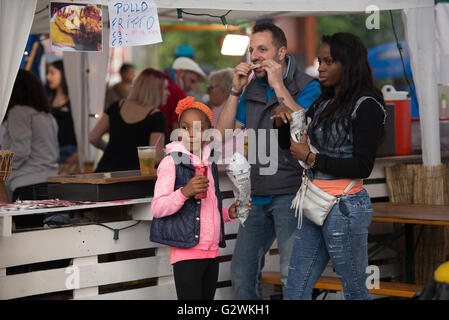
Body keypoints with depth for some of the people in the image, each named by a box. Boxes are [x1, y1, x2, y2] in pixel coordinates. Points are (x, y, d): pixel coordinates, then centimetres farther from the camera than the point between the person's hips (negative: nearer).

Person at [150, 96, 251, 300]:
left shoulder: (209, 163, 15)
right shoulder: (172, 162, -7)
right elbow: (157, 208, -15)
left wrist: (228, 213, 9)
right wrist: (184, 192, -29)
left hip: (211, 251, 7)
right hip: (186, 252, -7)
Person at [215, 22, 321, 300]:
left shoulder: (307, 87, -4)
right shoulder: (251, 90, 13)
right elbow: (224, 135, 7)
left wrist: (279, 87, -18)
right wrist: (236, 91, -1)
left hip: (290, 193, -6)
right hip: (257, 195, 6)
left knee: (293, 275, -13)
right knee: (242, 274, 8)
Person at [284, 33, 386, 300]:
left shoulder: (366, 106, -9)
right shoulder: (324, 104, 14)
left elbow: (362, 167, -17)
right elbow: (291, 141, 25)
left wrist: (310, 157, -13)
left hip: (345, 208, -8)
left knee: (355, 291, 4)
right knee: (296, 290, 7)